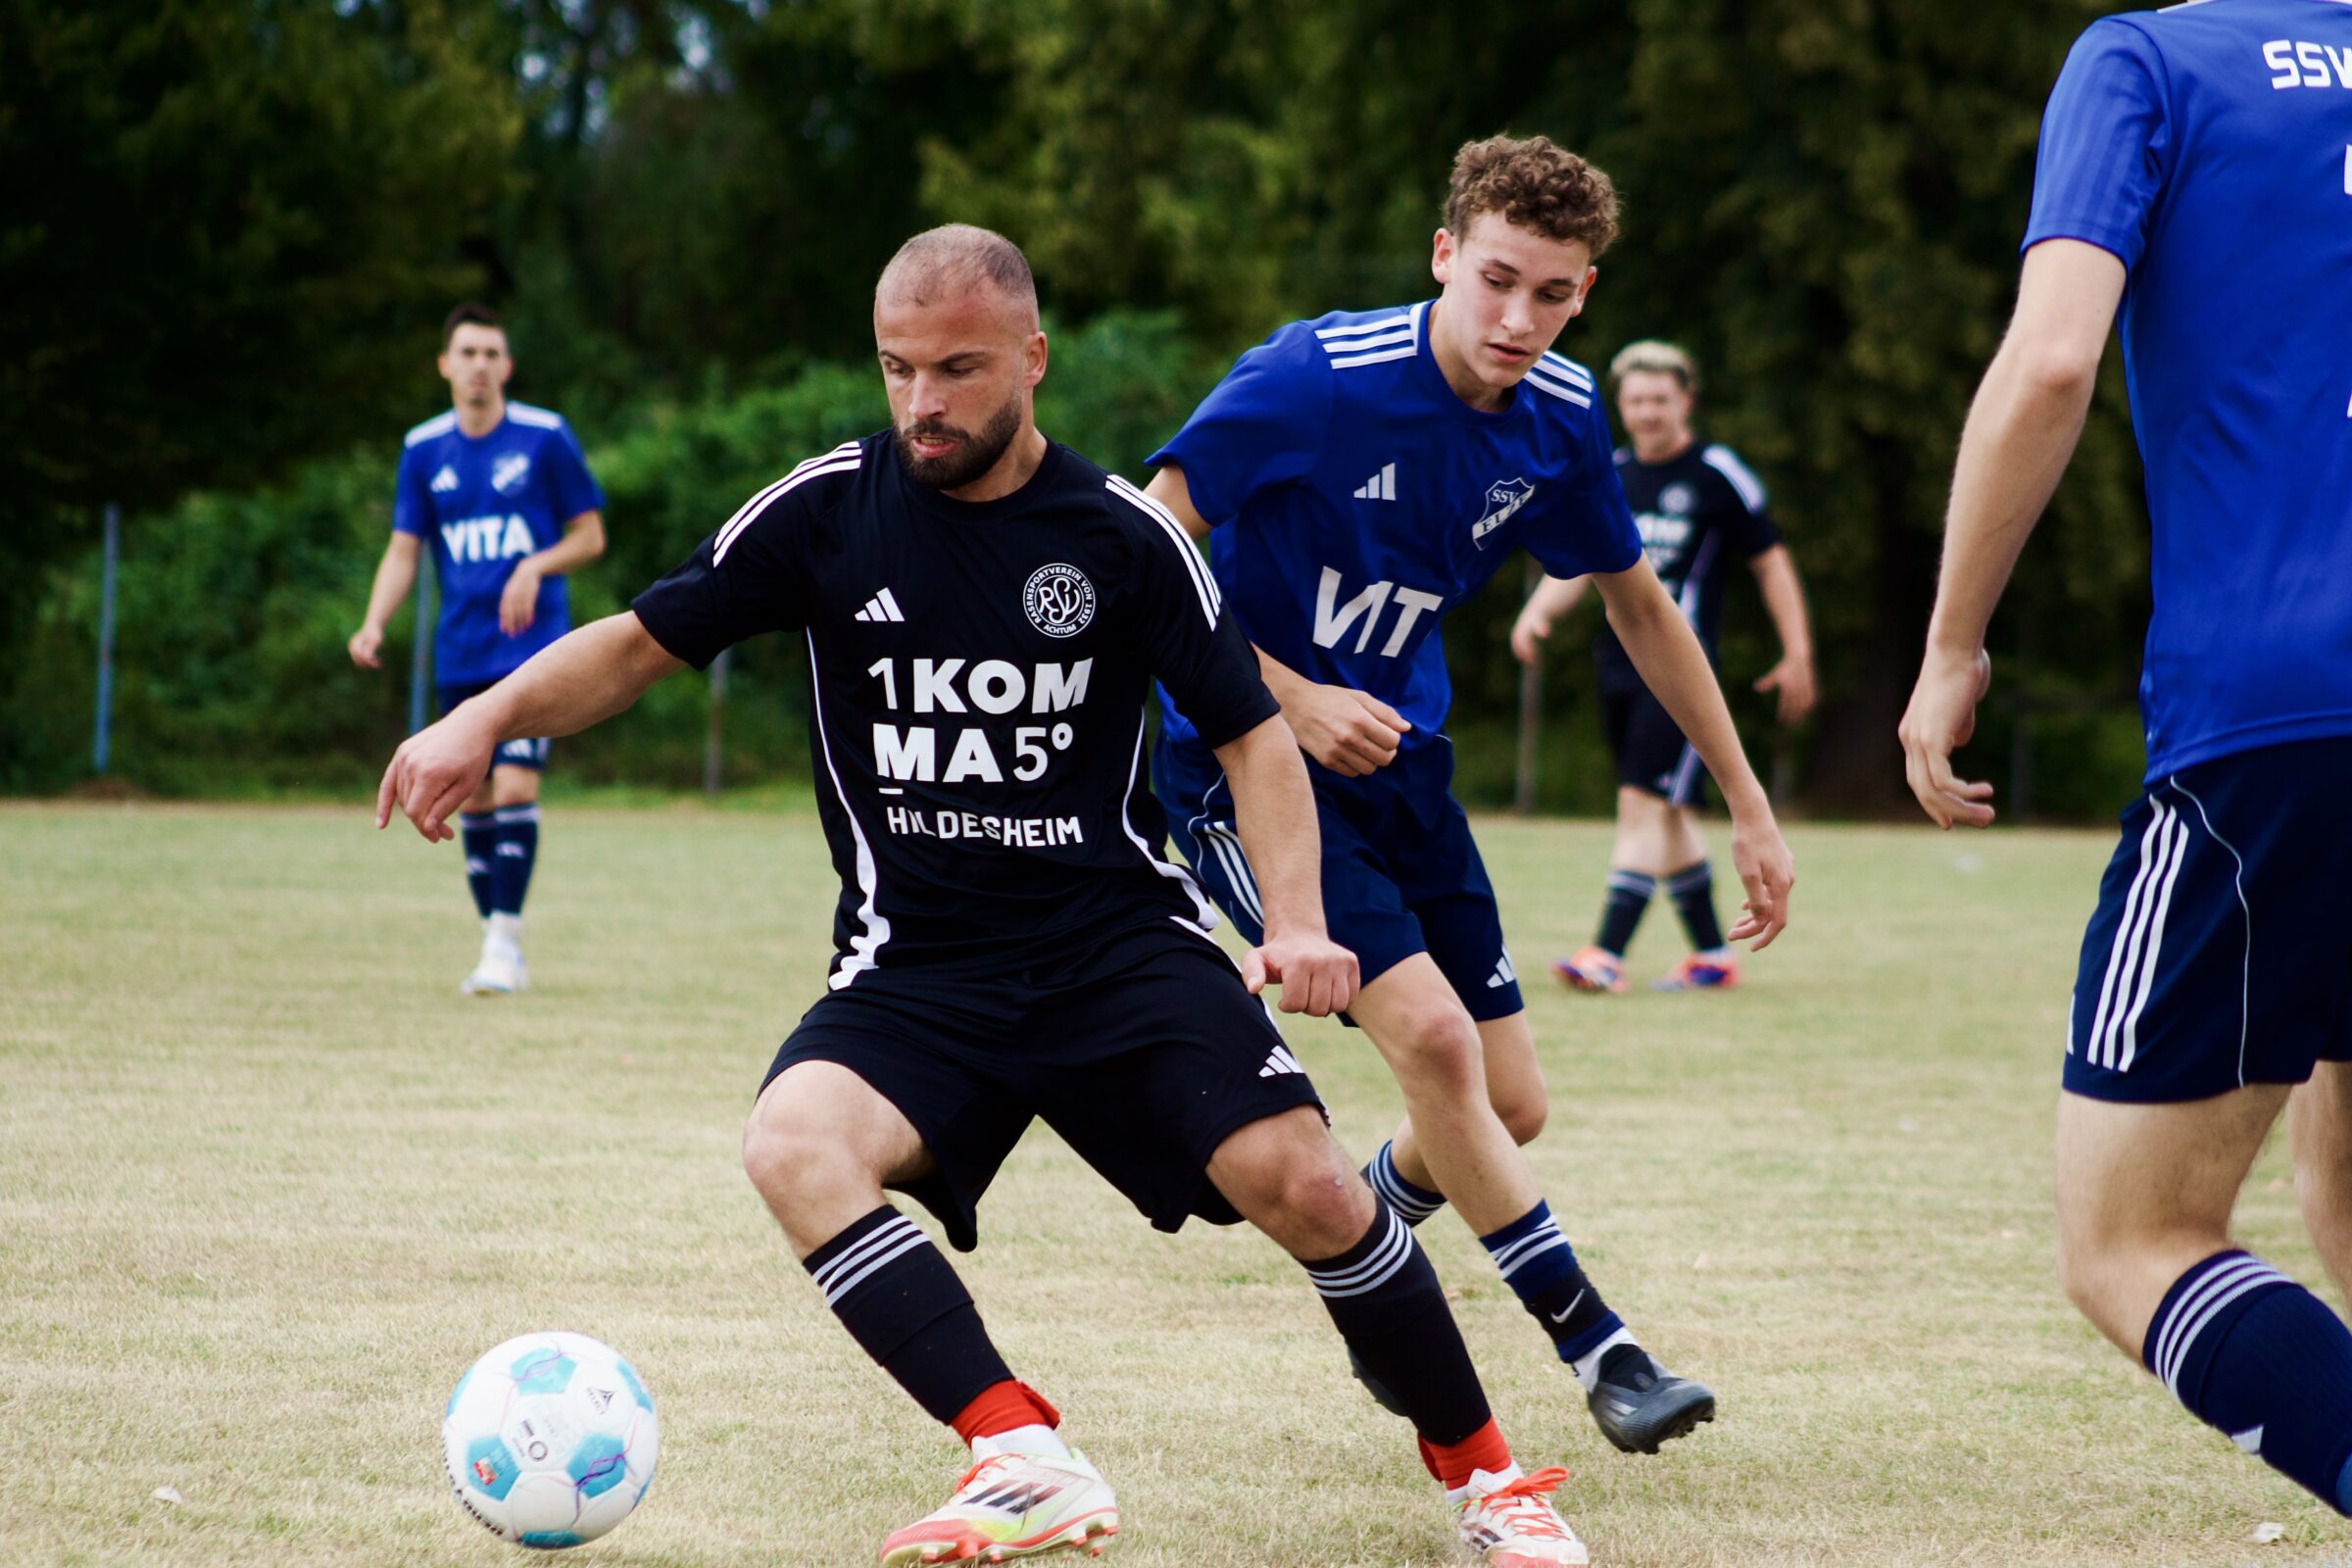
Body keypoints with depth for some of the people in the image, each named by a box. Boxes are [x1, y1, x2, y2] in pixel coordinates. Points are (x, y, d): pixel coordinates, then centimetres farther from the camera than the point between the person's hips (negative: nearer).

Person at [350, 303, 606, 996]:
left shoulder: (546, 437, -4)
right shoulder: (424, 449, 6)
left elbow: (590, 536, 2)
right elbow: (403, 551, 8)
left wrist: (536, 566, -17)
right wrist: (374, 625, -9)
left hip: (533, 646, -4)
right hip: (460, 653, 4)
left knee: (514, 788, -16)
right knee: (474, 800, 6)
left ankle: (505, 939, -10)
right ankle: (499, 949, 15)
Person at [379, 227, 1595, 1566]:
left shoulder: (1123, 536, -1)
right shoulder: (829, 510, 0)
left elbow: (1250, 730, 6)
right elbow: (642, 643, 6)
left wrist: (1297, 918, -10)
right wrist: (487, 718, -12)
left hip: (1121, 940, -1)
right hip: (915, 965, 1)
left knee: (1305, 1182, -19)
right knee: (795, 1144, -29)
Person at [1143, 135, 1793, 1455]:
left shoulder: (1560, 421, -4)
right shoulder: (1315, 379, -23)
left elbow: (1640, 604, 12)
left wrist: (1749, 805, 14)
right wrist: (1290, 700, -23)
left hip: (1400, 762, 6)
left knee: (1509, 1110, 5)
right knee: (1432, 1034, -23)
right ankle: (1598, 1348, -10)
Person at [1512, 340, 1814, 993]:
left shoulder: (1717, 473, -3)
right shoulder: (1609, 475, 13)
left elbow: (1771, 562, 2)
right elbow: (1576, 564, 16)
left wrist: (1797, 655, -1)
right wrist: (1537, 612, -4)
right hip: (1619, 663, 7)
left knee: (1644, 801, -16)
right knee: (1667, 814, 12)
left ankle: (1608, 953, -22)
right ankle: (1712, 954, 22)